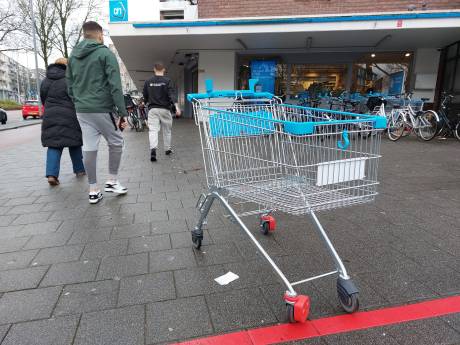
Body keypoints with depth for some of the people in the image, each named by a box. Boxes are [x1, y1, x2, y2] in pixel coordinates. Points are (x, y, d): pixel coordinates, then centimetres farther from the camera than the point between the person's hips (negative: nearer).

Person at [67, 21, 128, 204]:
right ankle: (112, 181, 15)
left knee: (89, 148, 6)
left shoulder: (73, 55, 14)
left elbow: (70, 86, 15)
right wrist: (122, 112, -12)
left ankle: (93, 190, 13)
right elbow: (115, 86, -13)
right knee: (116, 143, 11)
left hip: (82, 111, 6)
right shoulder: (105, 53, -5)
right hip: (102, 109, -6)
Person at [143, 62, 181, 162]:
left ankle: (153, 149, -29)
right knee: (167, 130, 15)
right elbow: (172, 94, -16)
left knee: (153, 130, -6)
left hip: (152, 109, 1)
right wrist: (177, 106, -24)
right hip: (165, 109, -1)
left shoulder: (148, 82, 5)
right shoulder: (167, 81, -3)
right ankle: (167, 149, 27)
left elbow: (145, 97, 13)